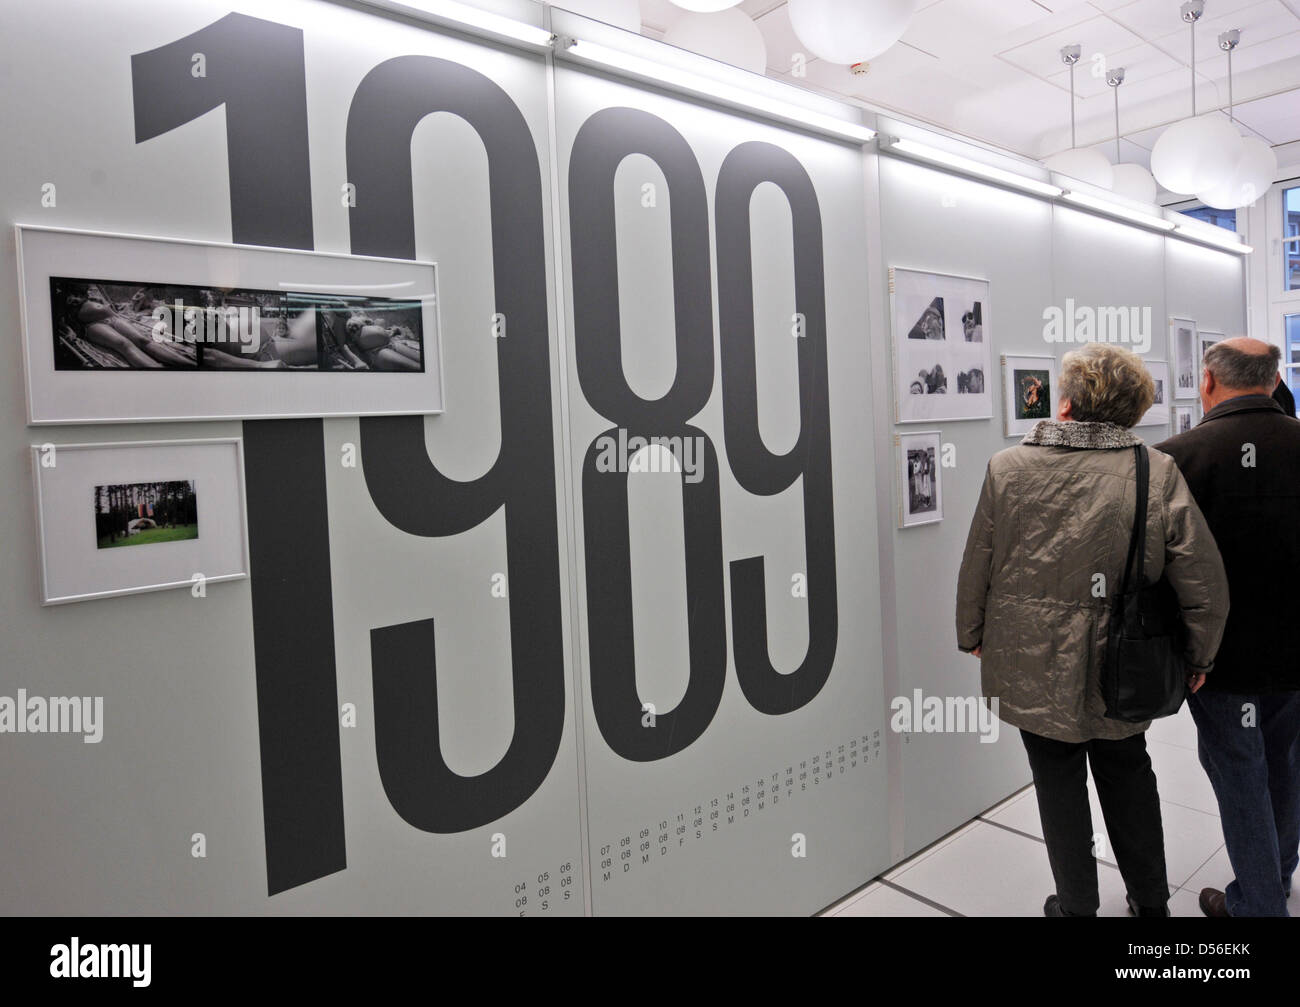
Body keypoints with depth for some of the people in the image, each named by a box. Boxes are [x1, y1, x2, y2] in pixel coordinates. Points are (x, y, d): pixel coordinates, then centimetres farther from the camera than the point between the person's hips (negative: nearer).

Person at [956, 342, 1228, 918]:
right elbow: (1207, 586, -10)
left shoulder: (1007, 467, -13)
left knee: (1059, 785, 15)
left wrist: (971, 634, 11)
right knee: (1128, 777, 24)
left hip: (1032, 668, -1)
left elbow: (976, 568, -5)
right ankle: (1150, 902, 40)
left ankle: (1076, 907, 30)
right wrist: (1198, 657, 7)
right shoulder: (1158, 473, -12)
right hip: (1120, 675, 2)